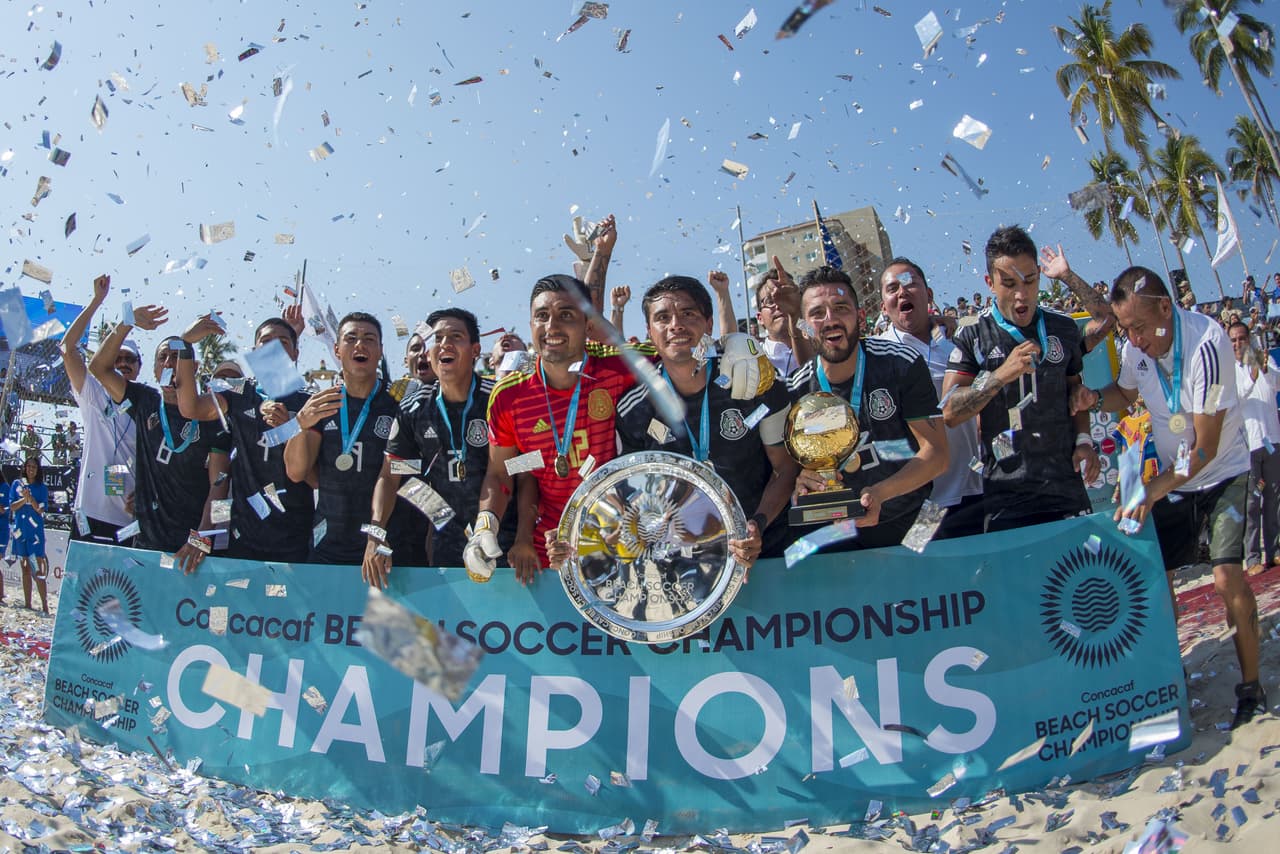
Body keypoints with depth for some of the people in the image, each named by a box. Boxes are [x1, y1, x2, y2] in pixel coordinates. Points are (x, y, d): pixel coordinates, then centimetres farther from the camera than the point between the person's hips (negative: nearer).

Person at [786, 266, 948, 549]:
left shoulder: (902, 363, -13)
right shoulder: (796, 391, -10)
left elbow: (936, 453, -15)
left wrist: (879, 493, -33)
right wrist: (802, 480, -26)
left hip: (915, 517, -1)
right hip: (845, 533, 2)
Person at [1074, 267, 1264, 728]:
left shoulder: (1205, 343, -28)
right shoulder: (1136, 346, -10)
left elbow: (1205, 449, -26)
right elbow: (1125, 393, 14)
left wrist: (1150, 493, -31)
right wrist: (1096, 397, -9)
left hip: (1222, 475, -5)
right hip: (1172, 478, 6)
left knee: (1227, 578, -14)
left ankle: (1251, 689, 3)